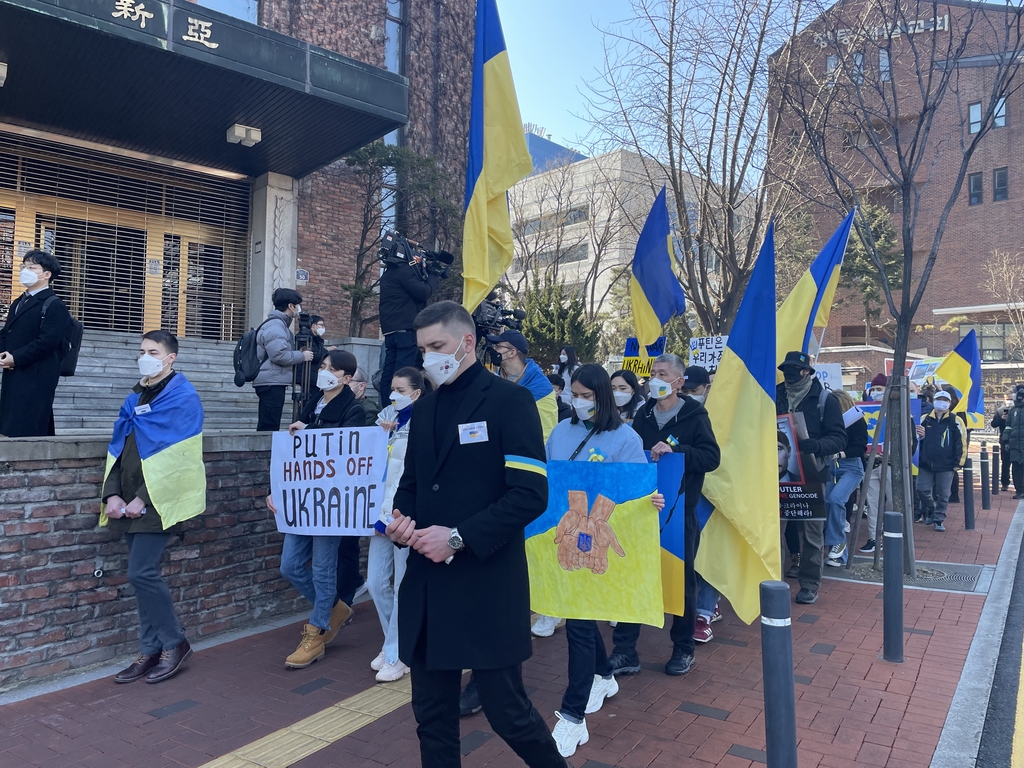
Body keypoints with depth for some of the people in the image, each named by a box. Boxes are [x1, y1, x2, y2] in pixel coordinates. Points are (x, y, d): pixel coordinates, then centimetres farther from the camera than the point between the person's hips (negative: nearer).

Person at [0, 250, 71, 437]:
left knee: (28, 429, -8)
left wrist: (16, 358, -16)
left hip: (37, 376, -9)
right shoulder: (18, 302, 21)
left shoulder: (54, 305, -8)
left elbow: (47, 341, -18)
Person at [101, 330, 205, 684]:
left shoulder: (183, 397, -8)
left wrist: (143, 499, -16)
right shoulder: (136, 397, 15)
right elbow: (118, 449, 13)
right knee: (143, 575, 9)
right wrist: (113, 494, 0)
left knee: (142, 573, -9)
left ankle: (175, 643, 8)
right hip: (130, 504, 7)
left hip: (158, 501, -7)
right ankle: (150, 652, 20)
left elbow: (174, 457, -15)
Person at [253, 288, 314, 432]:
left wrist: (299, 353, 11)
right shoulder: (274, 326, -12)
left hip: (272, 383, 10)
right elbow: (279, 355, -22)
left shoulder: (280, 324, 19)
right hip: (271, 383, -10)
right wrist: (302, 356, -11)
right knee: (269, 427, -11)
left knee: (266, 426, 11)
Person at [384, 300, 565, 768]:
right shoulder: (423, 409, 12)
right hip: (427, 585, 6)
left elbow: (530, 494, -15)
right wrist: (401, 519, -3)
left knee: (506, 710, 6)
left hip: (487, 584, -6)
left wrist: (459, 537, -20)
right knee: (432, 714, 14)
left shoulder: (510, 400, -9)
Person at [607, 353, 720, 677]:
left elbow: (711, 457, -15)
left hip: (680, 511, -3)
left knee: (682, 580, 9)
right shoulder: (643, 415, 8)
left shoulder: (695, 415, -5)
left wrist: (674, 450, -27)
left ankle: (683, 649, 28)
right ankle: (625, 651, 12)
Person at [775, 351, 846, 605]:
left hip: (810, 476, -2)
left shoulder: (825, 399, -3)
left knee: (811, 531, 5)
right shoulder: (775, 395, 7)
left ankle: (809, 585, 18)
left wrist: (816, 445, -26)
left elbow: (839, 439, -6)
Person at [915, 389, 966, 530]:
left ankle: (939, 519, 15)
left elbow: (961, 443, -2)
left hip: (946, 466, -2)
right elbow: (915, 438, 13)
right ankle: (929, 512, 29)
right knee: (923, 491, 5)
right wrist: (919, 435, -11)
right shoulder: (924, 419, 5)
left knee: (943, 494, 3)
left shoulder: (955, 421, -3)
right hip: (925, 464, 2)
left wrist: (958, 463, -4)